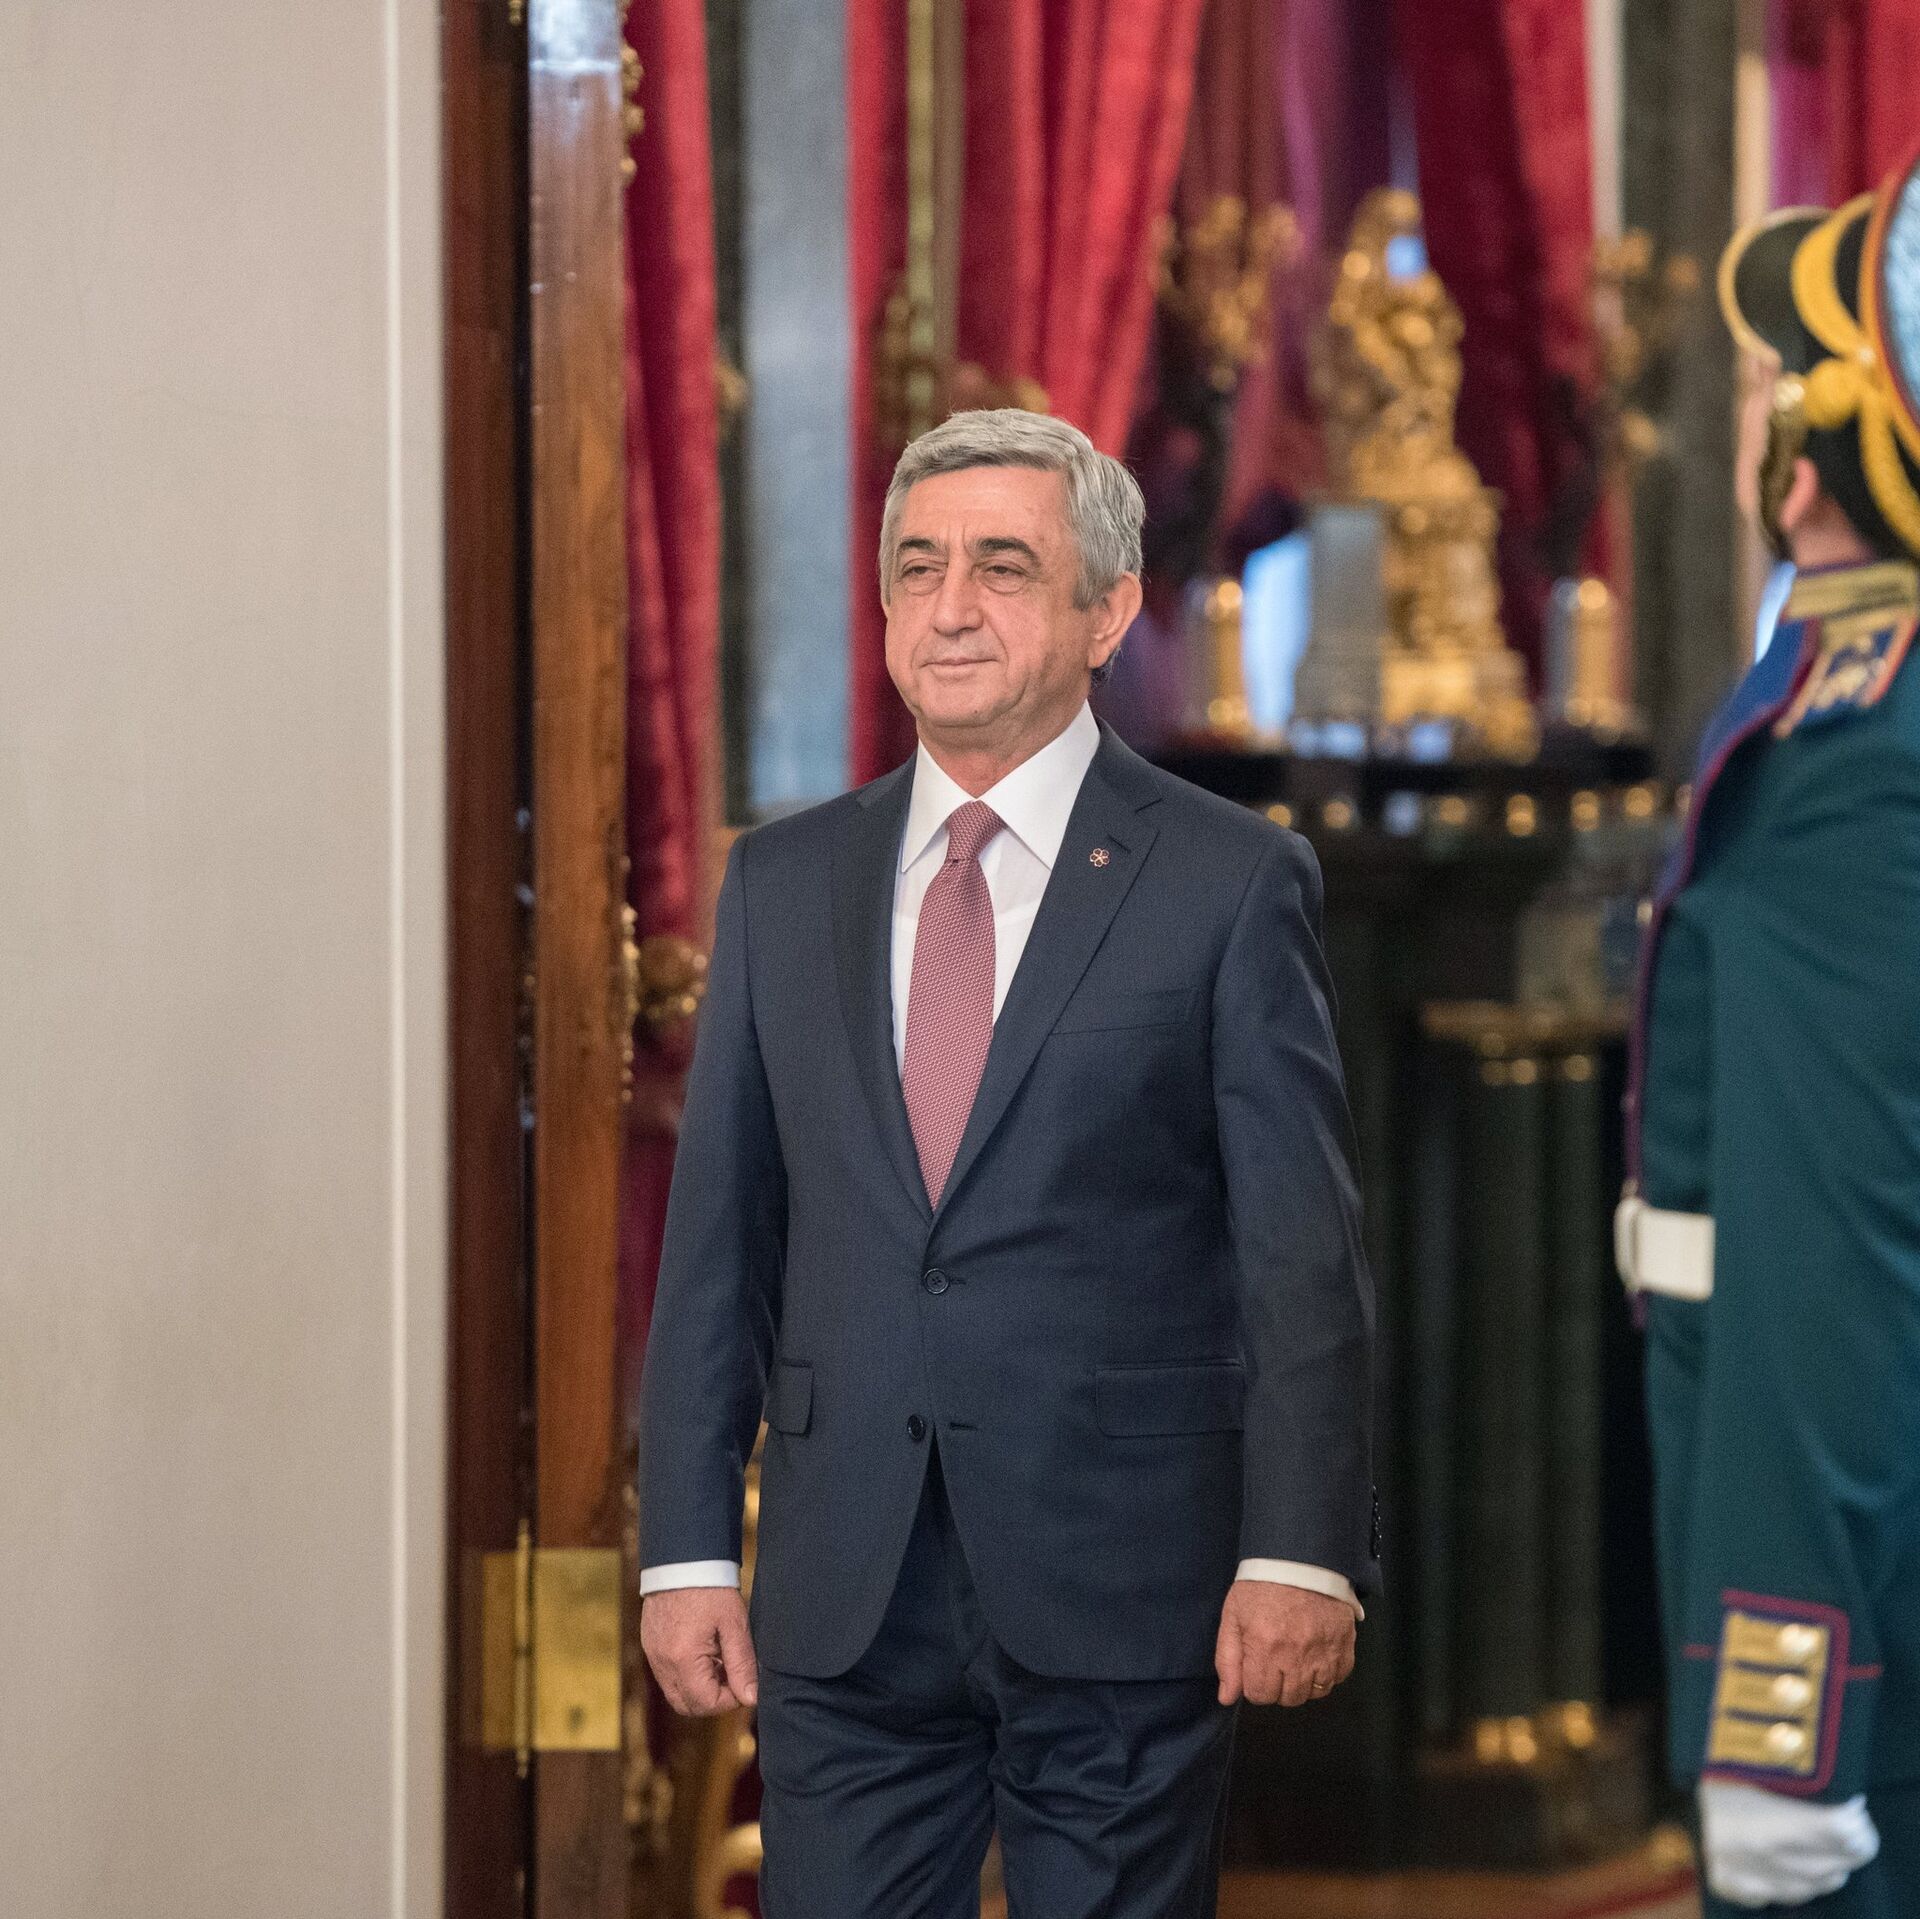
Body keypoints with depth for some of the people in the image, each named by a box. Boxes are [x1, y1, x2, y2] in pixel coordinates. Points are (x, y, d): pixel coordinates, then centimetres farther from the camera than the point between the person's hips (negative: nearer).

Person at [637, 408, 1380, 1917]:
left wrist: (1300, 1556, -11)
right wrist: (688, 1548, 4)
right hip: (847, 1606, 3)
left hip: (1122, 1599, -3)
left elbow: (1304, 1251, -4)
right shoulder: (783, 884, 11)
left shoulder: (1230, 883, -1)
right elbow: (719, 1238, 11)